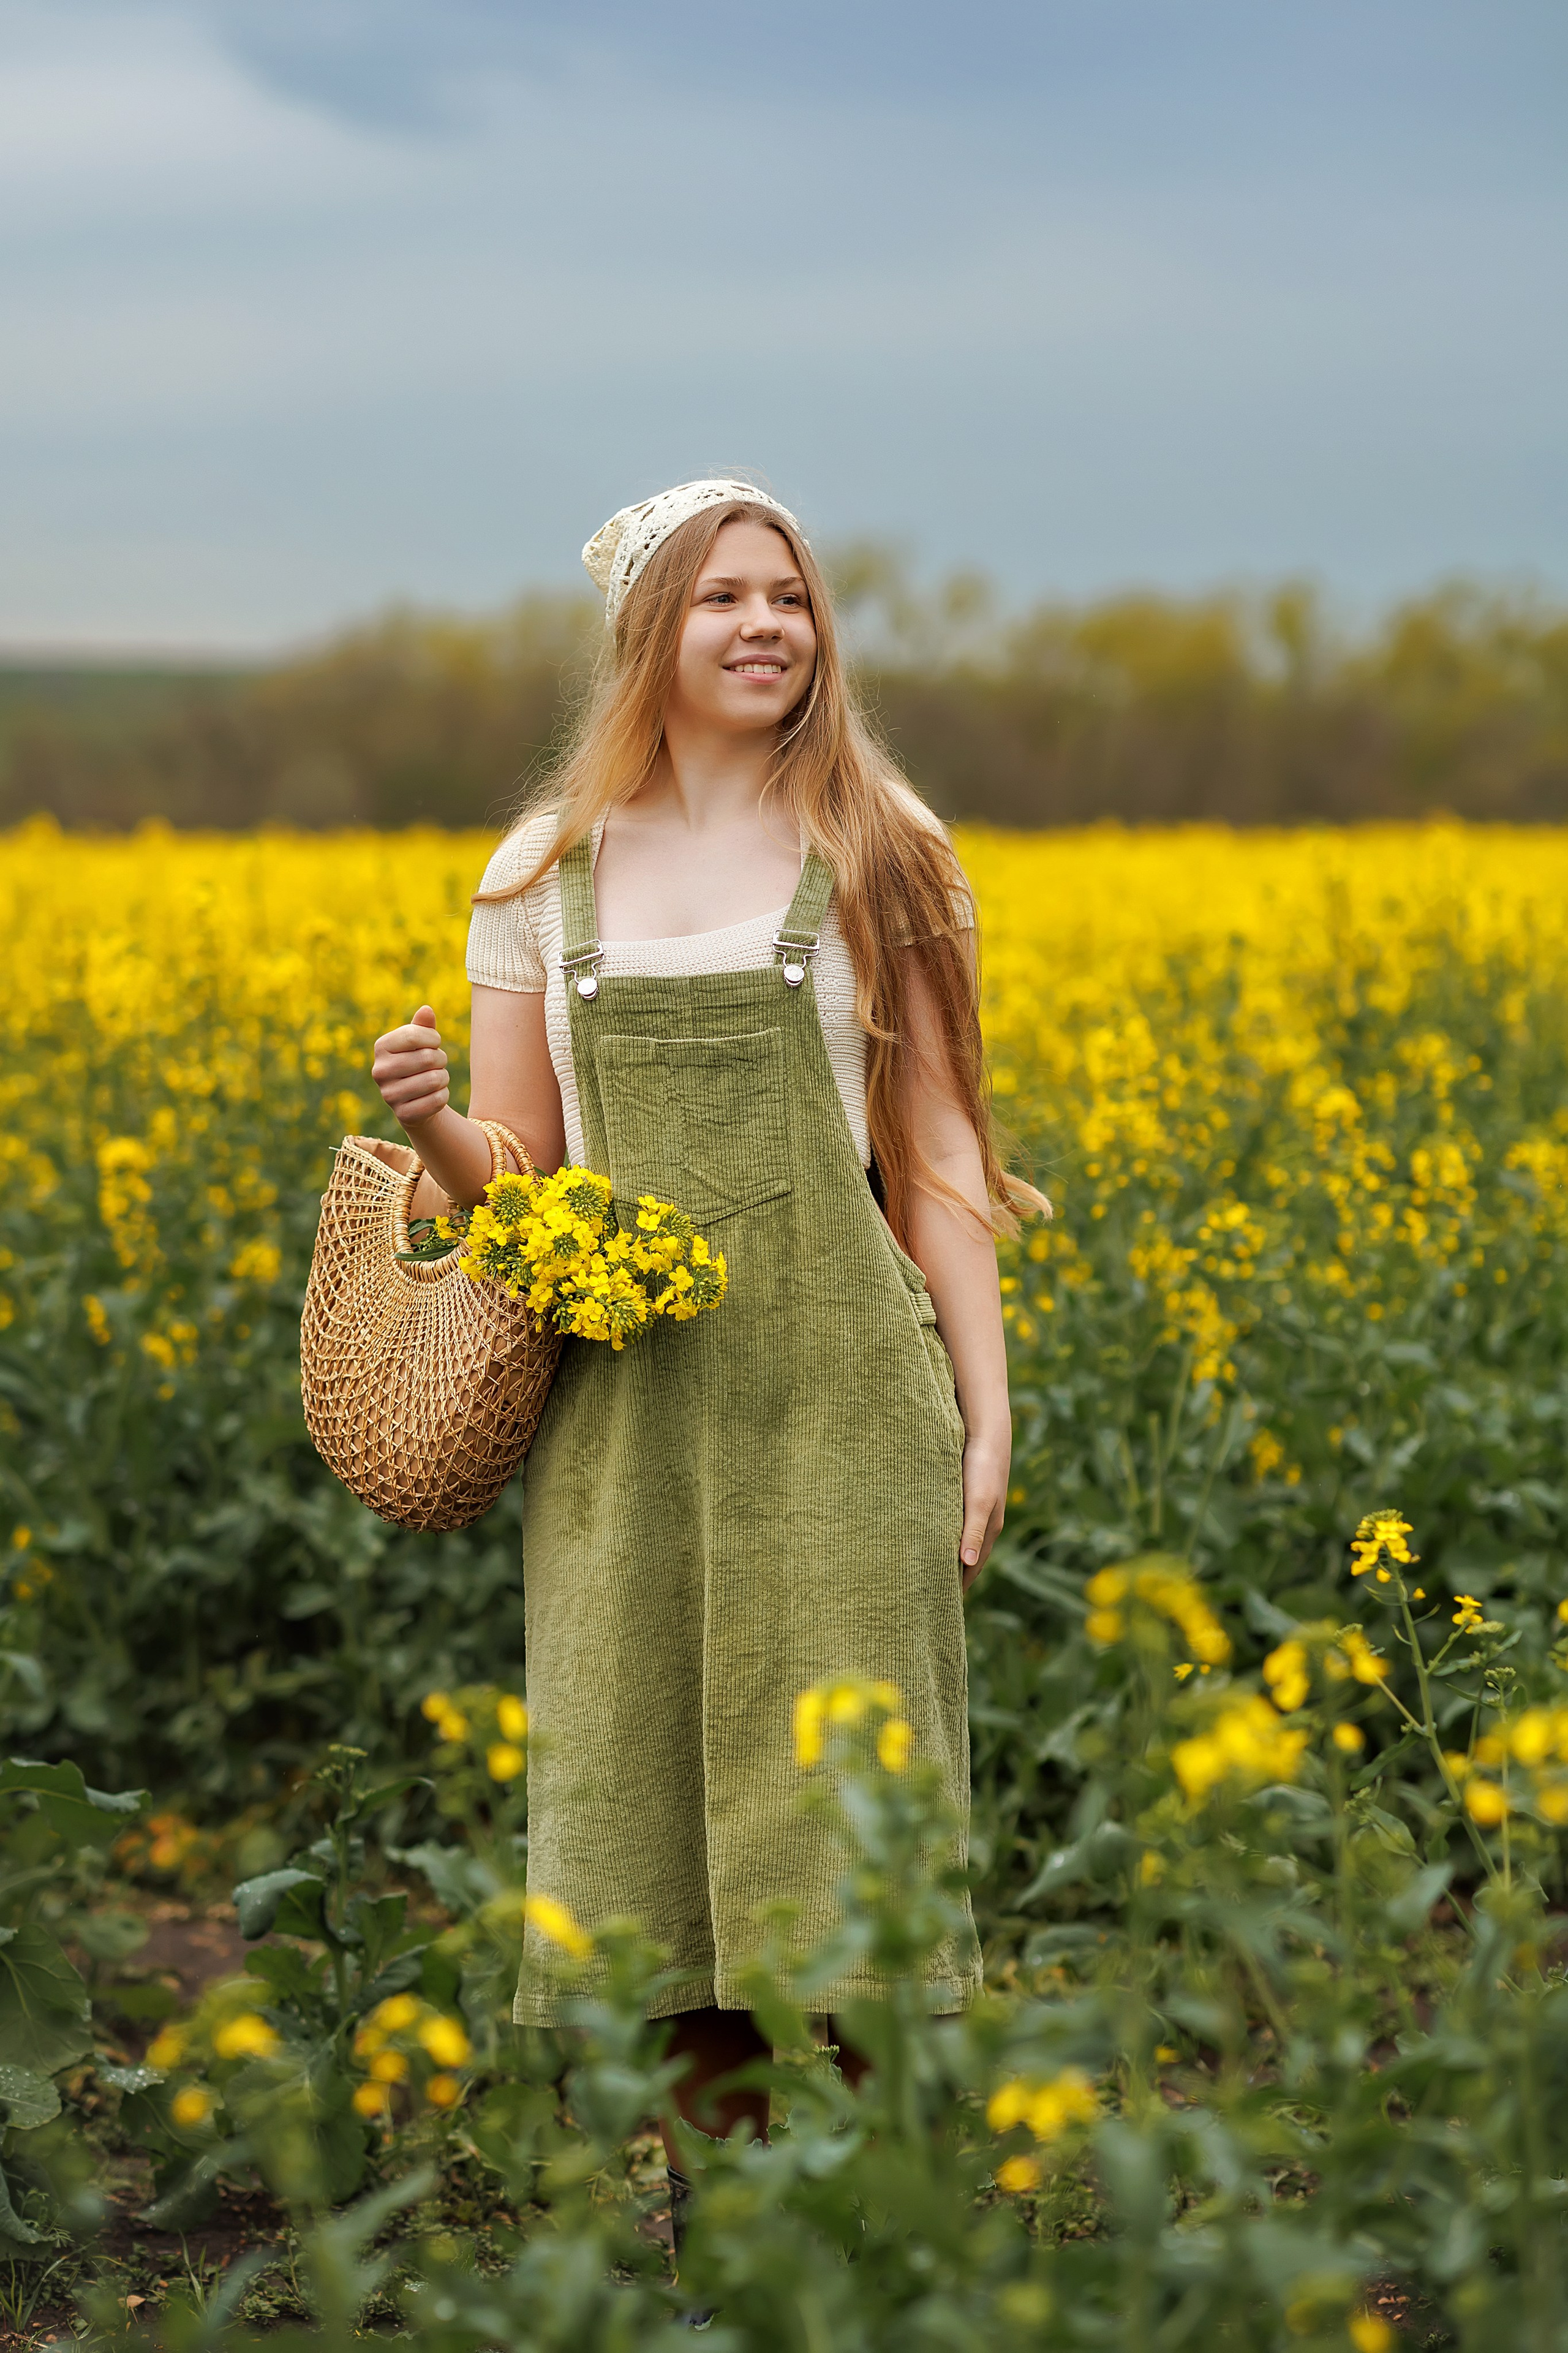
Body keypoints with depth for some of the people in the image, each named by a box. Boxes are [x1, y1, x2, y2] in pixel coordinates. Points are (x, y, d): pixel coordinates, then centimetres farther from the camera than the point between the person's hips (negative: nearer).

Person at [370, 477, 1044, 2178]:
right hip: (627, 1404, 2)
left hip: (832, 1391, -2)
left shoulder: (878, 858, 5)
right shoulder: (542, 880, 9)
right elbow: (515, 1180, 11)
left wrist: (986, 1416, -1)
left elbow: (935, 1156, 5)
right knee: (644, 1801, 3)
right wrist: (428, 1126, -12)